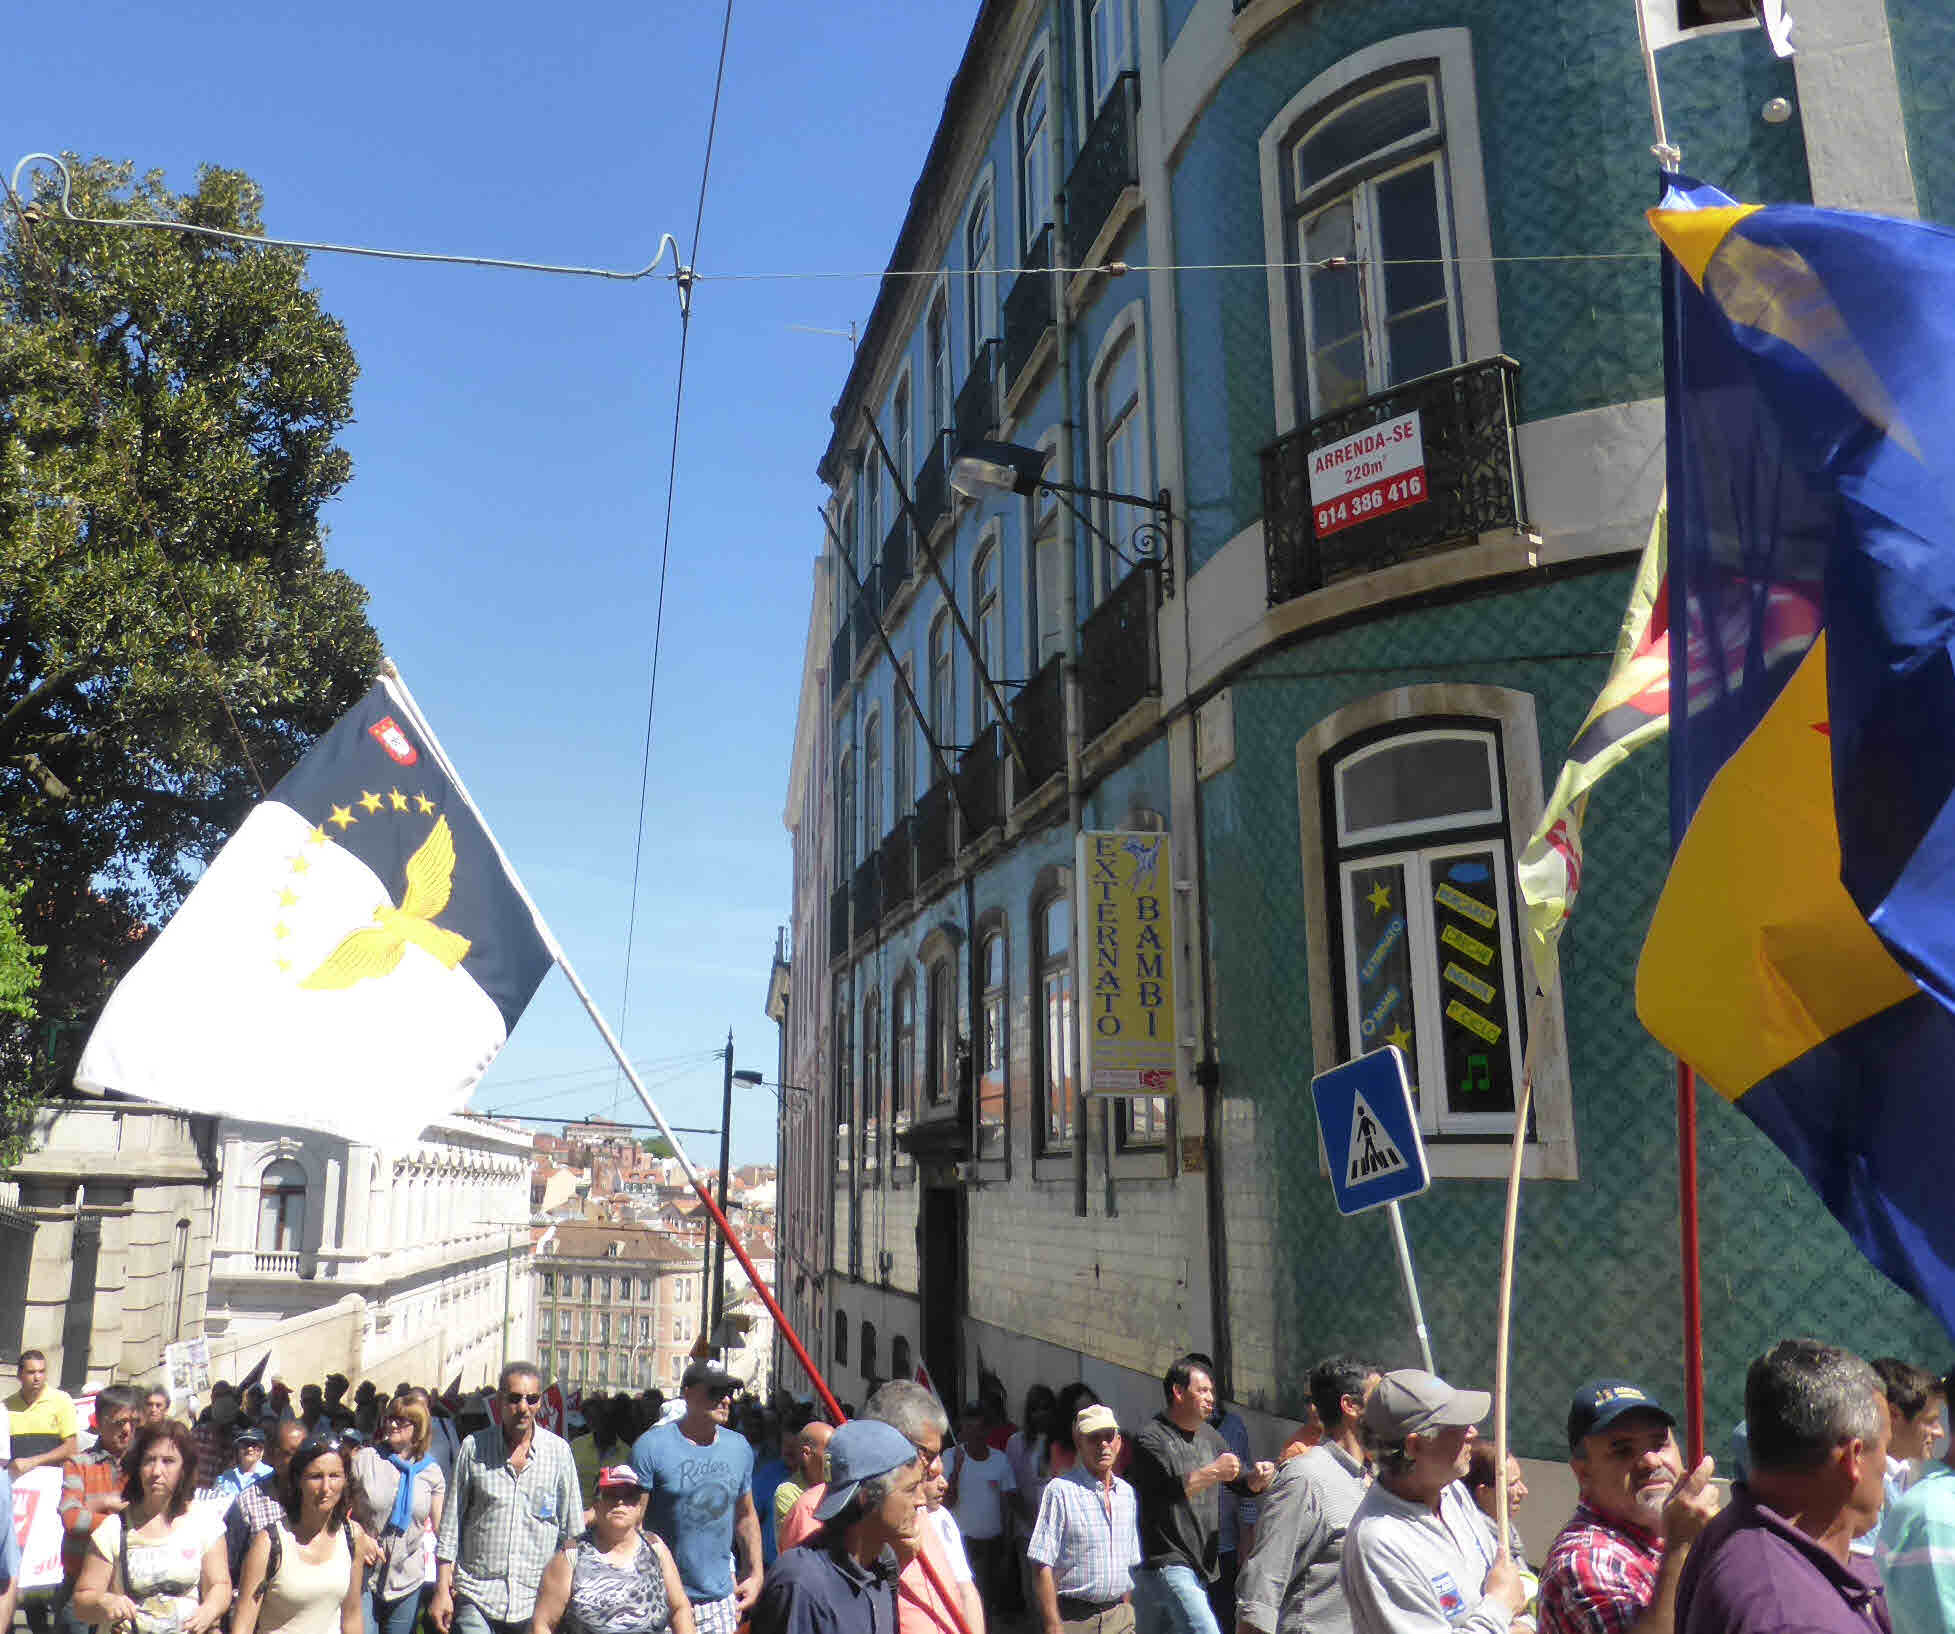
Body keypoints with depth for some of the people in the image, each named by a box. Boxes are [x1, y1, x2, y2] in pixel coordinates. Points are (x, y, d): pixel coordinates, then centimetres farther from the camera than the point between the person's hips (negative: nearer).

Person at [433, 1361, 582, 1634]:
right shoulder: (474, 1447, 0)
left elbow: (572, 1529, 6)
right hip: (476, 1595, 0)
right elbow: (451, 1522, 5)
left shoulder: (558, 1451, 0)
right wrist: (442, 1589, 2)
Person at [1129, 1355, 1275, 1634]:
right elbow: (1168, 1488, -23)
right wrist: (1213, 1472, -21)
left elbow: (1241, 1481, 17)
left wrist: (1258, 1477, -5)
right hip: (1166, 1562, -8)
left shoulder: (1207, 1434, 15)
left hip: (1200, 1564, 8)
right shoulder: (1151, 1438, -10)